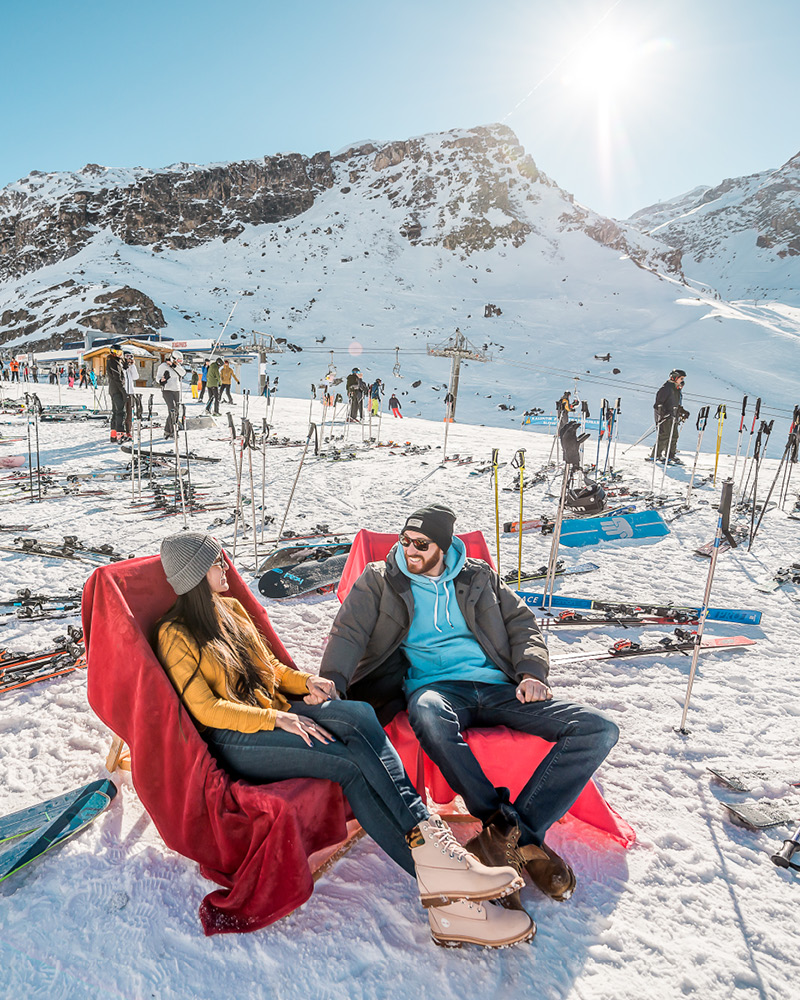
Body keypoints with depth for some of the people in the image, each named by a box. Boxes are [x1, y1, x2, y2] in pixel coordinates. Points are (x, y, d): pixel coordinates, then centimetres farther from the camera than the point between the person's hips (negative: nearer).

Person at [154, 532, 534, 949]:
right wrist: (277, 719, -23)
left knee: (359, 714, -26)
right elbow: (205, 709, -11)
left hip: (275, 714, 6)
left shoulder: (232, 609, 18)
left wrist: (305, 682, 1)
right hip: (231, 740, -6)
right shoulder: (175, 636, -4)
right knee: (351, 762, -28)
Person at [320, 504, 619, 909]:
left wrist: (531, 672, 2)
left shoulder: (479, 576, 19)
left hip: (497, 686, 3)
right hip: (435, 686, -3)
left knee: (598, 730, -17)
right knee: (428, 715, -43)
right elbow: (349, 633, 2)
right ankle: (518, 836, -29)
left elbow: (522, 622, 20)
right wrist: (331, 682, -17)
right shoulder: (380, 580, 13)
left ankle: (501, 834, -22)